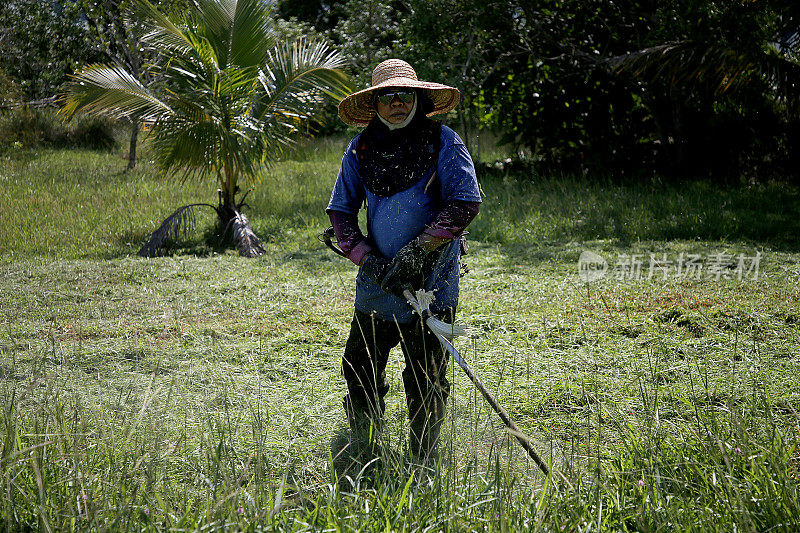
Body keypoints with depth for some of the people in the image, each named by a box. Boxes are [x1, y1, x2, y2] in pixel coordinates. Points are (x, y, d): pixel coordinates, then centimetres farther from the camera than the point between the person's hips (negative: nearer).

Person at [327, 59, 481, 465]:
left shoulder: (443, 142, -5)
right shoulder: (361, 149, 6)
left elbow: (465, 203, -12)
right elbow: (340, 210, 9)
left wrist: (417, 252, -17)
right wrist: (367, 259, -7)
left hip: (430, 283, -4)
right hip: (377, 281, 4)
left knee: (425, 382, 2)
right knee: (359, 371, 7)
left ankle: (422, 466, 16)